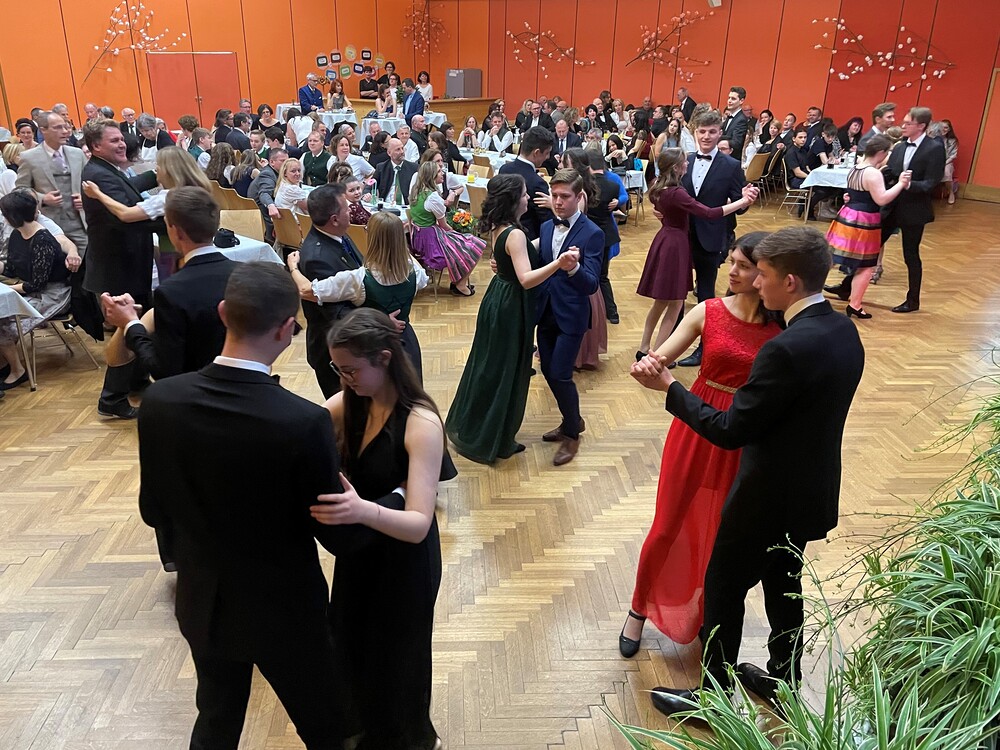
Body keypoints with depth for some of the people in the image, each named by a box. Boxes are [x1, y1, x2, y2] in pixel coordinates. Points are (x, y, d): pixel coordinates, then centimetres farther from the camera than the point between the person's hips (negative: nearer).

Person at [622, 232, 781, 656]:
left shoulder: (782, 328, -7)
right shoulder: (708, 312, -5)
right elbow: (661, 356, -10)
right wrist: (651, 364, -32)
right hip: (696, 429, 0)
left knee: (724, 532, 15)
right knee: (667, 526, 7)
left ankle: (710, 613, 41)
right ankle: (639, 609, 30)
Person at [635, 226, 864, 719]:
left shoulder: (787, 349, -30)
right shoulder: (842, 330, -2)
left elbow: (730, 431, -25)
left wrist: (668, 387, -17)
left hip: (770, 498, -8)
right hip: (810, 490, 9)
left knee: (723, 589, 10)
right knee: (783, 587, 25)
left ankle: (711, 695, 27)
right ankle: (784, 681, 43)